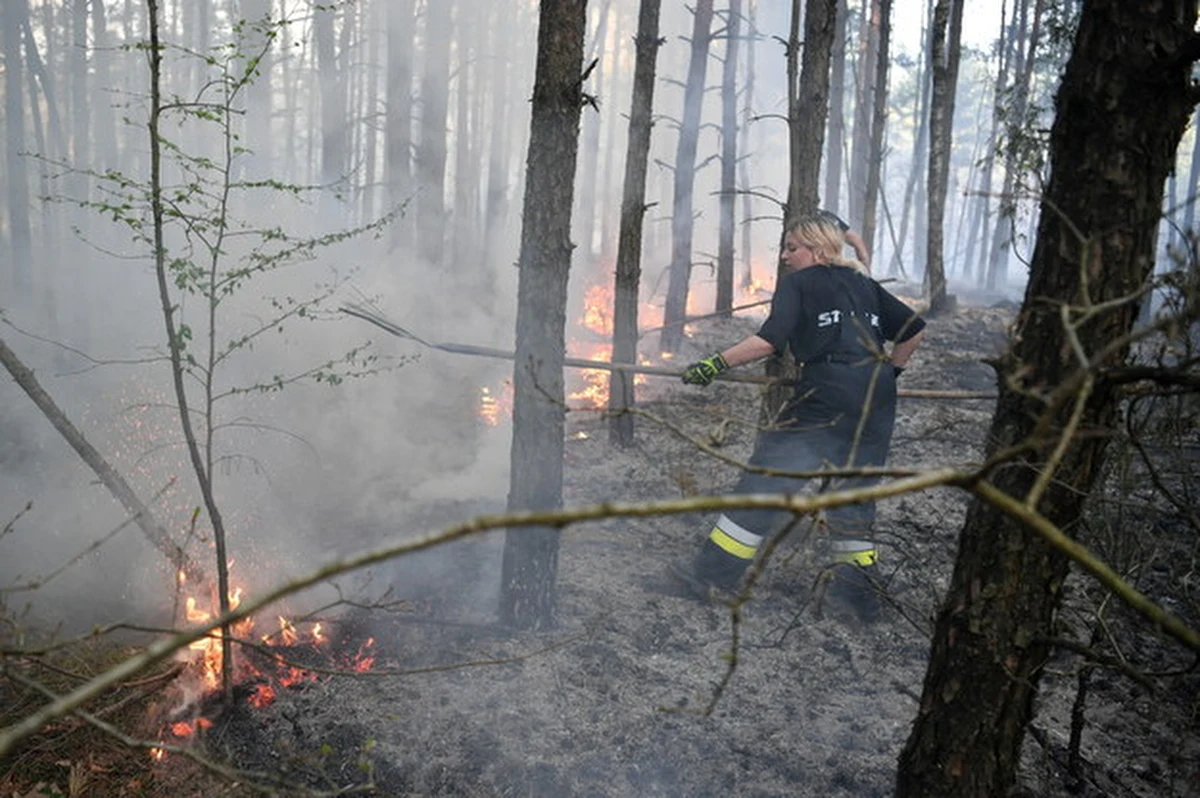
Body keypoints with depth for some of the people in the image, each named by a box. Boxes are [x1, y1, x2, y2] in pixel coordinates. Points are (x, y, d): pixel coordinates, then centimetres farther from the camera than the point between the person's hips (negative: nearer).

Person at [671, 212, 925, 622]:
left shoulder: (796, 283, 4)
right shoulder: (865, 284, 22)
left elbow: (769, 341, -11)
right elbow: (914, 328, 23)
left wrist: (715, 364, -7)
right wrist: (888, 372, 31)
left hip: (827, 394, -6)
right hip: (878, 402, 7)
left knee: (766, 478, -1)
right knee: (855, 492, 17)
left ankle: (714, 573, 3)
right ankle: (858, 591, 20)